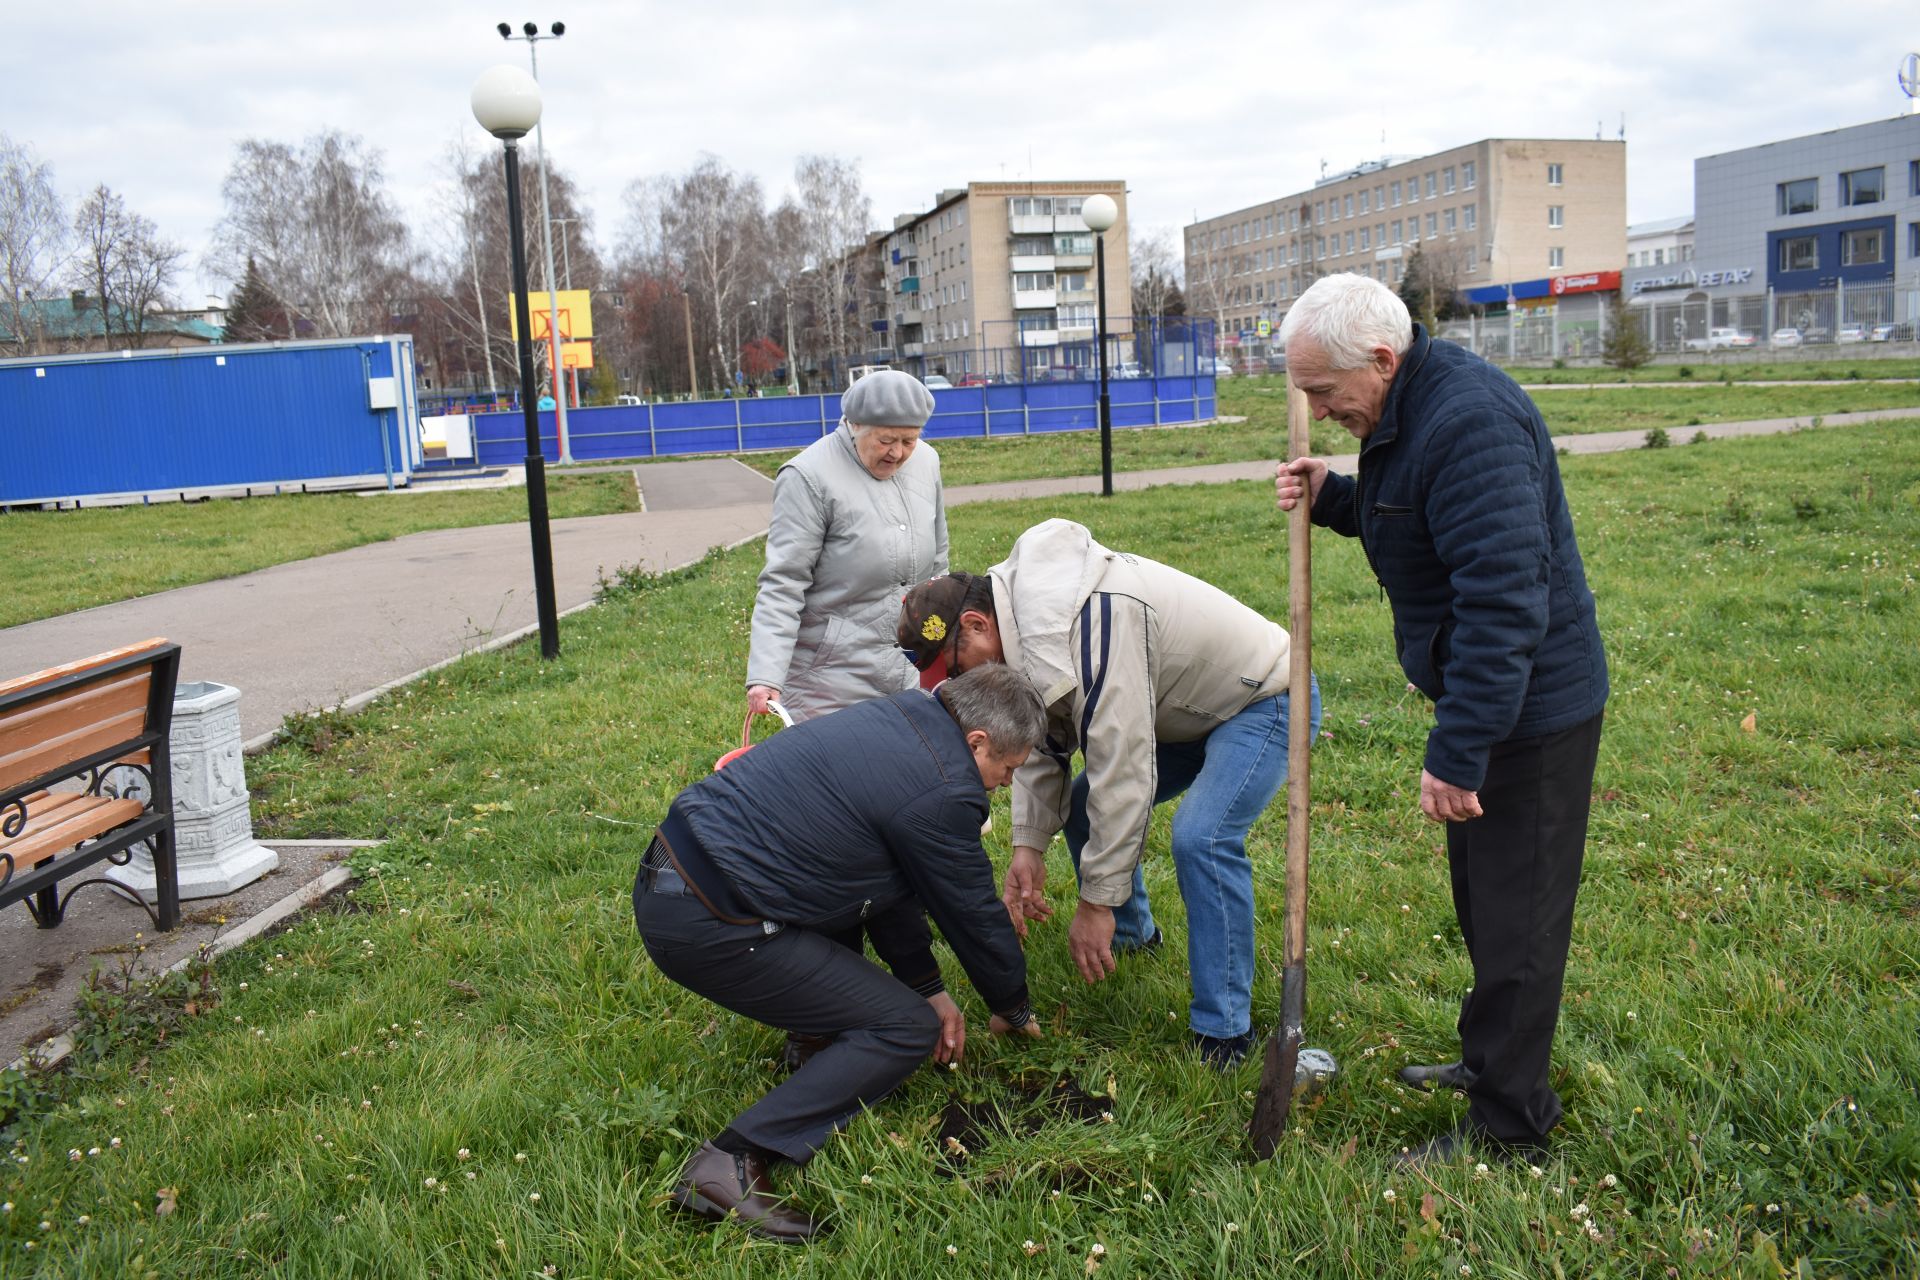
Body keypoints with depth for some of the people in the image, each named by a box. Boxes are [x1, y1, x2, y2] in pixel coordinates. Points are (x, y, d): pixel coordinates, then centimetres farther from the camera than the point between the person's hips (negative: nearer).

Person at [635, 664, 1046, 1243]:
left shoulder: (897, 719, 12)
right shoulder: (940, 792, -16)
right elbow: (975, 913, -2)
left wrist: (929, 988, 23)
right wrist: (1014, 1012, 17)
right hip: (707, 926, -10)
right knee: (909, 1028, -4)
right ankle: (734, 1161, -11)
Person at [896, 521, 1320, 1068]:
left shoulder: (1084, 623, -36)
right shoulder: (1022, 618, -6)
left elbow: (1121, 768, -35)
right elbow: (1046, 738, 3)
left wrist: (1097, 901, -28)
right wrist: (1028, 843, -7)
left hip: (1264, 699, -9)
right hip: (1189, 706, 9)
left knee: (1200, 838, -27)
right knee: (1081, 807, 9)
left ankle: (1224, 1031, -12)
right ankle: (1131, 933, 32)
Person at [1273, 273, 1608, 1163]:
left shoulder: (1469, 422, -26)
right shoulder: (1402, 412, 7)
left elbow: (1504, 602, -31)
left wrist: (1458, 751, -29)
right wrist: (1334, 497, 2)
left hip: (1529, 709, -10)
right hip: (1485, 699, 10)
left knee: (1513, 918, 2)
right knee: (1483, 899, 22)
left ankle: (1507, 1126, 16)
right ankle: (1492, 1059, 40)